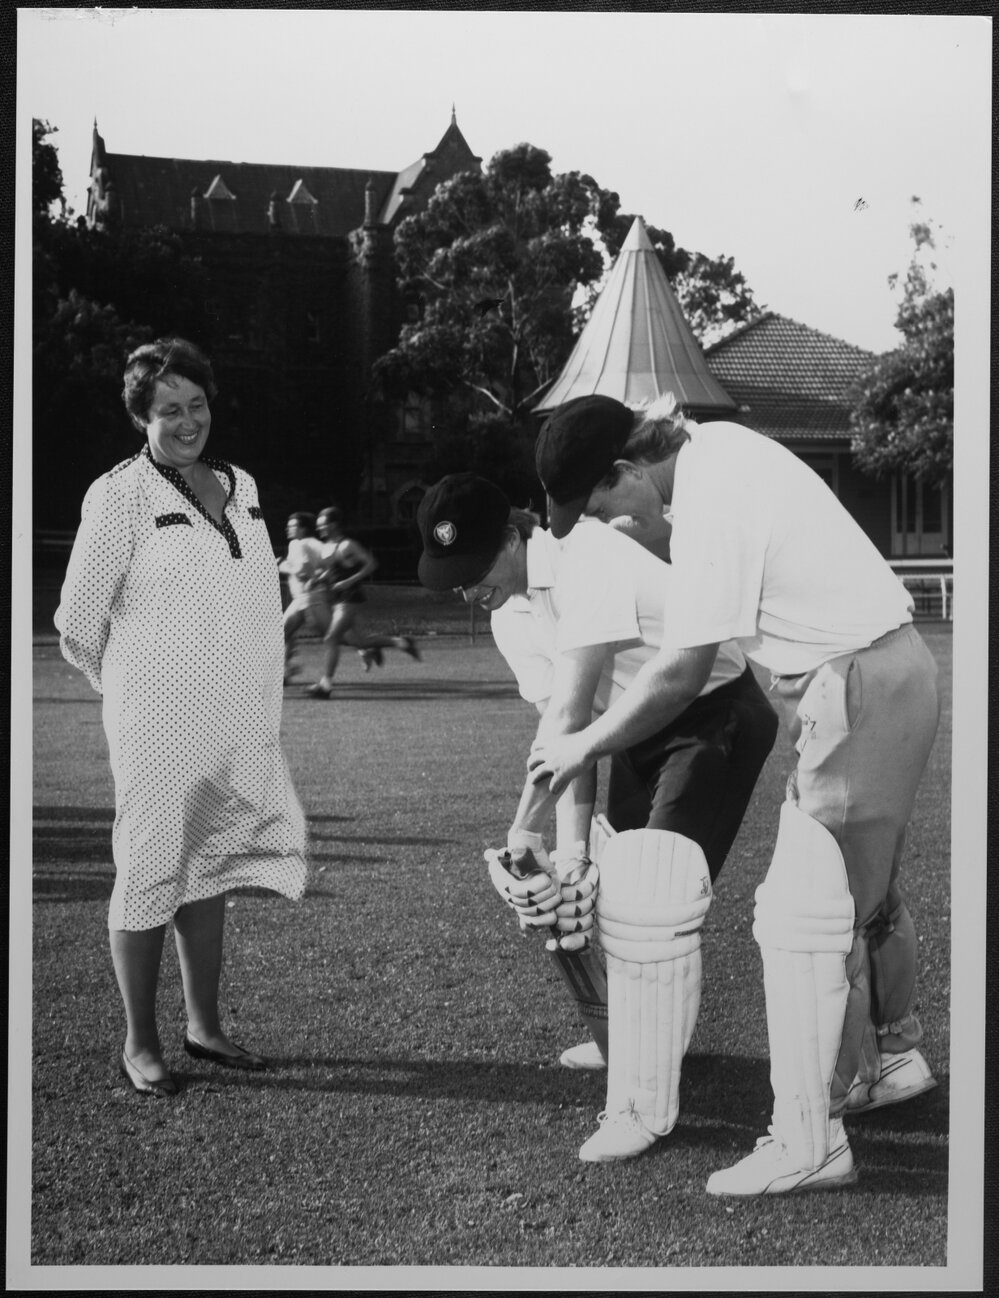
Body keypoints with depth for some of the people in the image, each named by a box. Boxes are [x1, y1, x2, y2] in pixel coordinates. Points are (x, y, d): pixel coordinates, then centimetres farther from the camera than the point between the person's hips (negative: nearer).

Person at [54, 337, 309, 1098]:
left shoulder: (241, 487, 9)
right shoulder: (120, 495, -9)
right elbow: (79, 623, -5)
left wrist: (265, 709, 14)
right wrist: (136, 691, 6)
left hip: (238, 721, 6)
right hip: (160, 723, -6)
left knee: (209, 872, 14)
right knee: (149, 875, 3)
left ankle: (205, 1026, 27)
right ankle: (140, 1043, 15)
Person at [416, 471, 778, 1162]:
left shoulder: (584, 560, -28)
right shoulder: (511, 620, -1)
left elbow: (570, 711, -28)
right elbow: (568, 727, -4)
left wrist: (525, 825, -21)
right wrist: (572, 846, -13)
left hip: (718, 713, -9)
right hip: (643, 733, 9)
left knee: (653, 900, -16)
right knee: (612, 888, 14)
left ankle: (645, 1105, -8)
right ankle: (627, 1039, 38)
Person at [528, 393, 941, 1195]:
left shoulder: (709, 510, -23)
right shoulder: (714, 443, 3)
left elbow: (682, 672, -22)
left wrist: (583, 748, -11)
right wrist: (640, 527, 7)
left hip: (858, 692, -10)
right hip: (895, 671, 10)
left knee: (801, 917, -6)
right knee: (865, 888, 22)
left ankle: (808, 1145, -1)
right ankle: (890, 1060, 40)